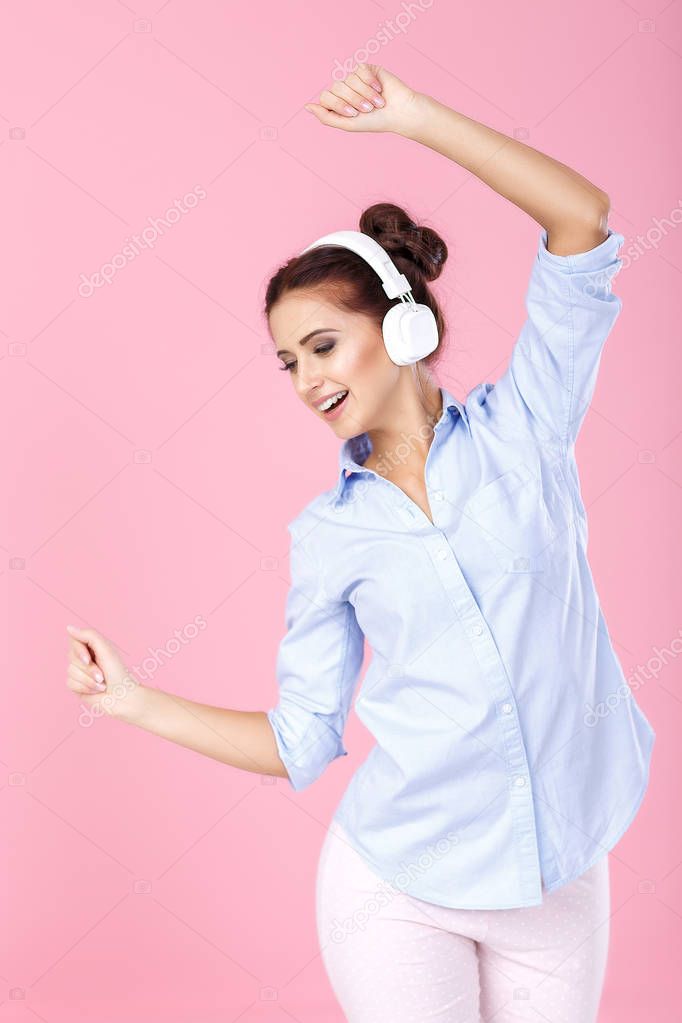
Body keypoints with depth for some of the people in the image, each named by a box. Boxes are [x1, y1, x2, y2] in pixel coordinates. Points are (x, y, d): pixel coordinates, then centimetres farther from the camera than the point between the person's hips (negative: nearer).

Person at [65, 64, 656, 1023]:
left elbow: (583, 217, -11)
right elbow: (303, 741, 0)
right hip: (399, 892, 0)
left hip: (560, 883, 1)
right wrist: (134, 700, -4)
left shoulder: (521, 427, -4)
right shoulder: (328, 533, -2)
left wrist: (417, 119, -15)